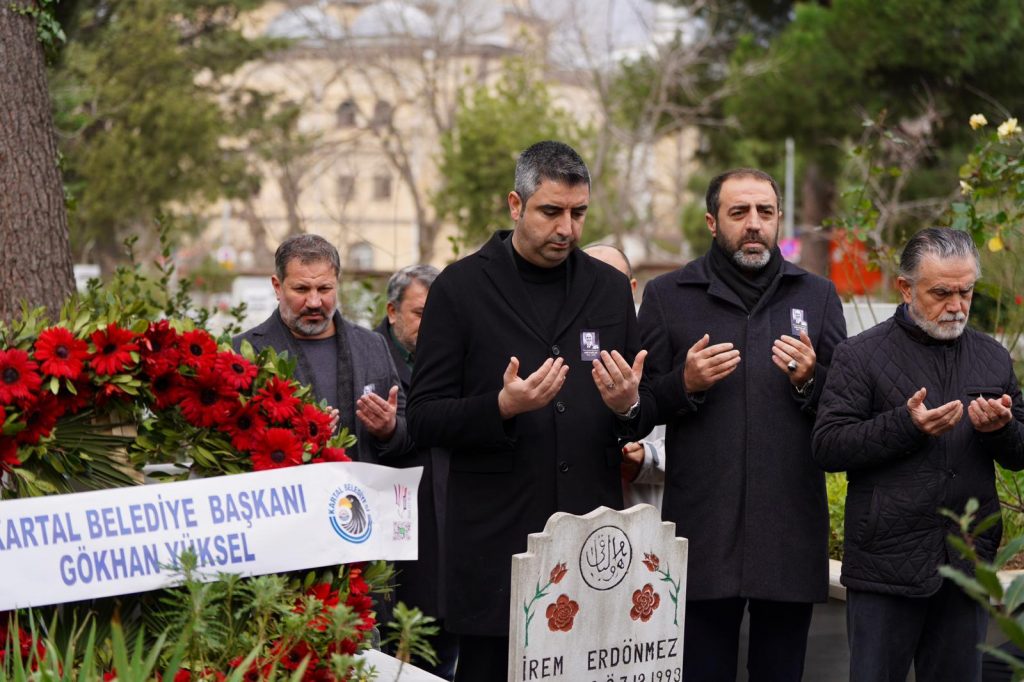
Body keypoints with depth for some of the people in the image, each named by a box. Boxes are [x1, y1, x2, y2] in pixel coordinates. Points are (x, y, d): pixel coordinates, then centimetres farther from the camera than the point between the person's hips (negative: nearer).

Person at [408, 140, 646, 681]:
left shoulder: (610, 289, 11)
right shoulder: (462, 288, -1)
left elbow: (642, 417, 17)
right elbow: (424, 419, -3)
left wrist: (628, 406, -7)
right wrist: (502, 407, -21)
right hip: (495, 548, -3)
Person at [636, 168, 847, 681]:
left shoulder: (817, 296, 13)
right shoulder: (667, 296, 7)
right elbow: (642, 406, 5)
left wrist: (811, 381, -10)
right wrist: (686, 384, -13)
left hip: (792, 528, 2)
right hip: (702, 531, -1)